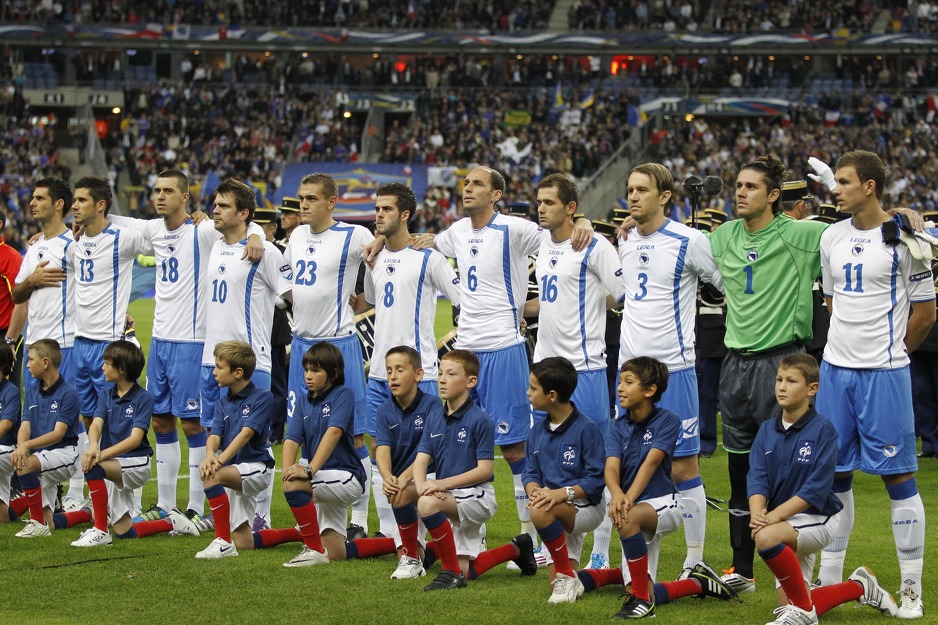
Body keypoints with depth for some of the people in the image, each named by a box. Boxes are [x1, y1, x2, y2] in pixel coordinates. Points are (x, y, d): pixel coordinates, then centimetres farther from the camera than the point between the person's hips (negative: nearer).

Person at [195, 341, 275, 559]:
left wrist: (221, 459, -33)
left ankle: (223, 541, -30)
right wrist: (210, 455, -27)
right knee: (243, 545, 7)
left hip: (256, 467, -8)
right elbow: (215, 435, -3)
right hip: (234, 470, 8)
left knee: (212, 476, -35)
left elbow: (246, 433, -20)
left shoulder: (261, 397, -9)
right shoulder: (222, 402, 11)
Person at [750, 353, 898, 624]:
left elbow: (817, 487, -20)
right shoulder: (767, 430, 3)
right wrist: (757, 513, -28)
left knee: (766, 537, -35)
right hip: (789, 526, 7)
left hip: (816, 518, -7)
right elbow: (756, 477, -7)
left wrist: (776, 515, -30)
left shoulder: (822, 429, -14)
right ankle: (860, 587, 28)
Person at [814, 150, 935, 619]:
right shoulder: (832, 238, 9)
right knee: (835, 474, 10)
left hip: (883, 373, -6)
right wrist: (847, 345, 14)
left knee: (897, 476, -2)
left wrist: (888, 353, 6)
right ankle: (830, 579, 19)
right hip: (836, 369, 6)